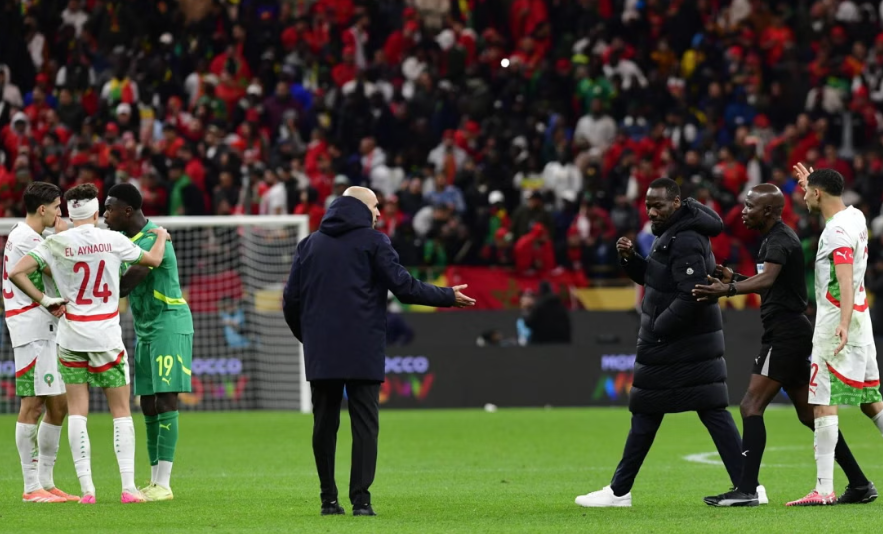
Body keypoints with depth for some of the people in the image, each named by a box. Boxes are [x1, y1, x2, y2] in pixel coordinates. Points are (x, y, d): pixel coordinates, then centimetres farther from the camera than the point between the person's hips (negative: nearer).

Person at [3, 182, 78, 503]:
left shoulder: (29, 237, 20)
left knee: (58, 405, 10)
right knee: (33, 405, -9)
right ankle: (31, 487, -8)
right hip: (31, 334, -10)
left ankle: (45, 481, 15)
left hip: (48, 332, 10)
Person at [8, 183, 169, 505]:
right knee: (121, 411, 7)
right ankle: (128, 487, 2)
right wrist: (161, 237, 30)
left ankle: (86, 488, -1)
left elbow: (16, 273, -13)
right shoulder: (113, 241, -5)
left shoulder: (55, 243, -5)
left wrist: (45, 300, -4)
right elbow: (153, 260, 10)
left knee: (77, 412, 4)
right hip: (106, 335, -1)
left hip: (71, 337, 1)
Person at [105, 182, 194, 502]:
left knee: (165, 402, -10)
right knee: (148, 405, 7)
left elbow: (123, 286, -25)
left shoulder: (154, 240, -20)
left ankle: (164, 484, -12)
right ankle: (154, 482, 11)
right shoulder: (123, 237, 10)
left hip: (169, 326, -9)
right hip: (145, 331, 9)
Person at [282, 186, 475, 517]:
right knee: (364, 422, -2)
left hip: (321, 353, 4)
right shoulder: (373, 242, -1)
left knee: (325, 423, 8)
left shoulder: (310, 244, 11)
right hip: (363, 352, -4)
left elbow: (291, 299, 10)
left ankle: (328, 499, 9)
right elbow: (403, 286, -7)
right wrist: (449, 297, 5)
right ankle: (360, 499, -10)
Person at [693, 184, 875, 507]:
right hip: (791, 332, 11)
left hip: (785, 333, -11)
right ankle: (860, 485, 17)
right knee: (809, 414, 14)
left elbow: (768, 279, -34)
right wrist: (735, 279, 17)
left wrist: (728, 290, -49)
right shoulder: (775, 238, 18)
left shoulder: (780, 240, -14)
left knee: (752, 405, -14)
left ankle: (746, 490, -20)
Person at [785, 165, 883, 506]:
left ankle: (824, 489, -13)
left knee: (824, 403, -9)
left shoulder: (837, 232, -17)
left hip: (834, 323, -9)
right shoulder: (855, 217, 10)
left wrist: (844, 322, -42)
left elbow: (845, 280, -30)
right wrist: (810, 183, 47)